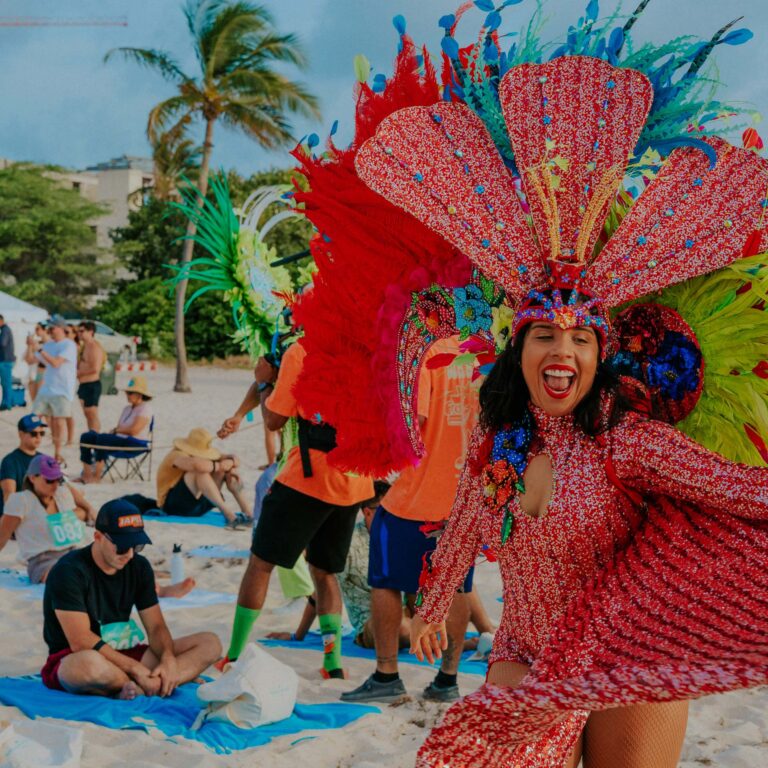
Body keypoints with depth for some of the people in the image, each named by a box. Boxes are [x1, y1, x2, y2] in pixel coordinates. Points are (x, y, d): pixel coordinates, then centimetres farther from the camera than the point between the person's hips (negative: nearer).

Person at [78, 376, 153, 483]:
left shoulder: (145, 408, -6)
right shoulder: (127, 408, 23)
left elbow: (134, 430, -16)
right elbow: (118, 427, 18)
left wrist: (117, 430, -4)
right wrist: (113, 431, -6)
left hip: (136, 443, -9)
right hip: (121, 439, 9)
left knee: (102, 439, -32)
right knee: (86, 437, -6)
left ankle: (97, 475, -29)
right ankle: (87, 474, -11)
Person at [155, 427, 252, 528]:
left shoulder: (202, 454, 5)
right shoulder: (177, 456, -20)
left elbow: (234, 459, 4)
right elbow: (198, 465, -41)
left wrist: (231, 467, -19)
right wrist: (220, 465, -25)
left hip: (198, 501, 8)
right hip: (175, 505, -8)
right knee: (200, 471, -32)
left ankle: (247, 515, -12)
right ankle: (228, 514, -38)